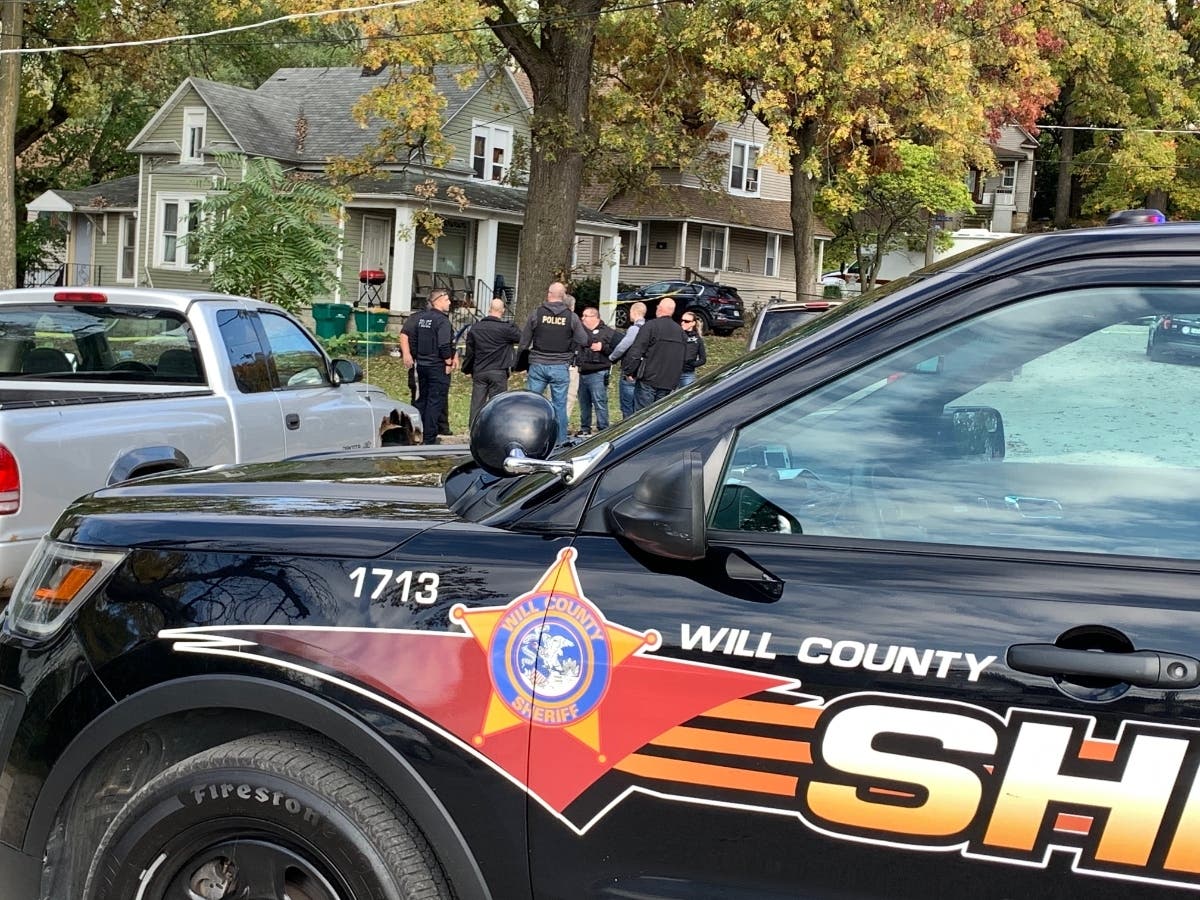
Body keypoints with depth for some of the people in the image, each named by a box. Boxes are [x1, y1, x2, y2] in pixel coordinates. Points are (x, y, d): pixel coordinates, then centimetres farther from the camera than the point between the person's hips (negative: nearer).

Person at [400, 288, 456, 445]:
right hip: (438, 366, -7)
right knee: (435, 402, -1)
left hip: (421, 365, 7)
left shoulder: (420, 317, 8)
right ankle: (429, 438, 0)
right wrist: (449, 362, -10)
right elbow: (444, 345, -22)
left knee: (421, 400, 16)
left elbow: (405, 334, 8)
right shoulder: (442, 320, -15)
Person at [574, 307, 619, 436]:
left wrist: (603, 347, -15)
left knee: (600, 403, -9)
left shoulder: (608, 333, -1)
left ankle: (603, 429, -6)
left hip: (598, 374, -6)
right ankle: (585, 428, 23)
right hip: (583, 373, 6)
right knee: (584, 403, 13)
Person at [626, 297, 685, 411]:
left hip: (648, 380, -6)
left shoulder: (650, 326, -9)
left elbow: (635, 353, -13)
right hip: (670, 383, 6)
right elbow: (683, 357, 16)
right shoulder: (680, 331, 11)